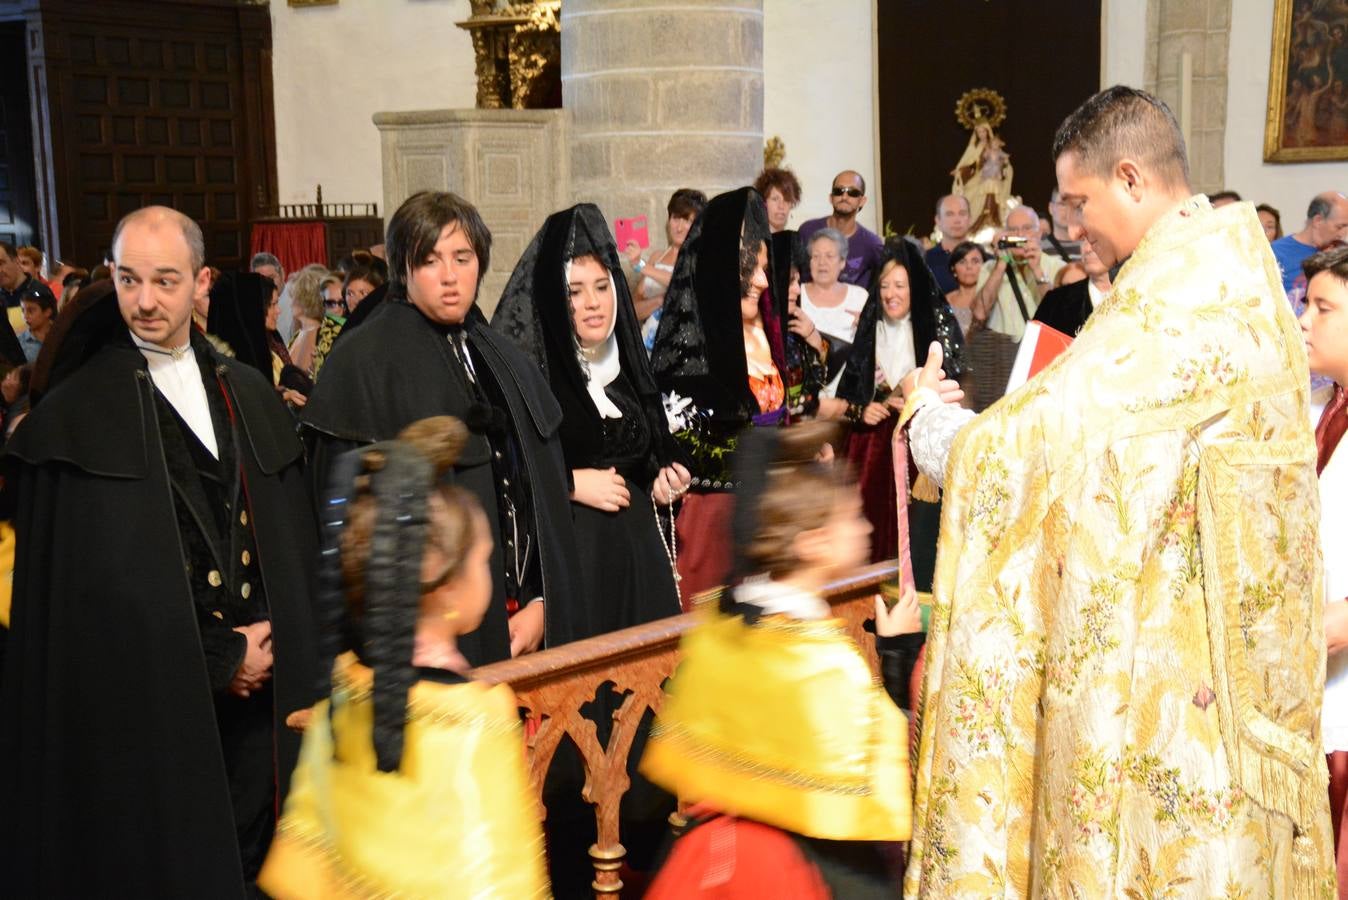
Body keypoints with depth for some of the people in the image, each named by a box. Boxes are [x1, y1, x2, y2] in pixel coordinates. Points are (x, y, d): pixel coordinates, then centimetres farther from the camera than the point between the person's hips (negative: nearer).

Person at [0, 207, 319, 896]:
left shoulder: (248, 395, 10)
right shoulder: (73, 415, -5)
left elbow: (293, 539, 12)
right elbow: (97, 581, -9)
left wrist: (267, 648, -2)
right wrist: (216, 658, -9)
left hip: (260, 699, 4)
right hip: (151, 707, -4)